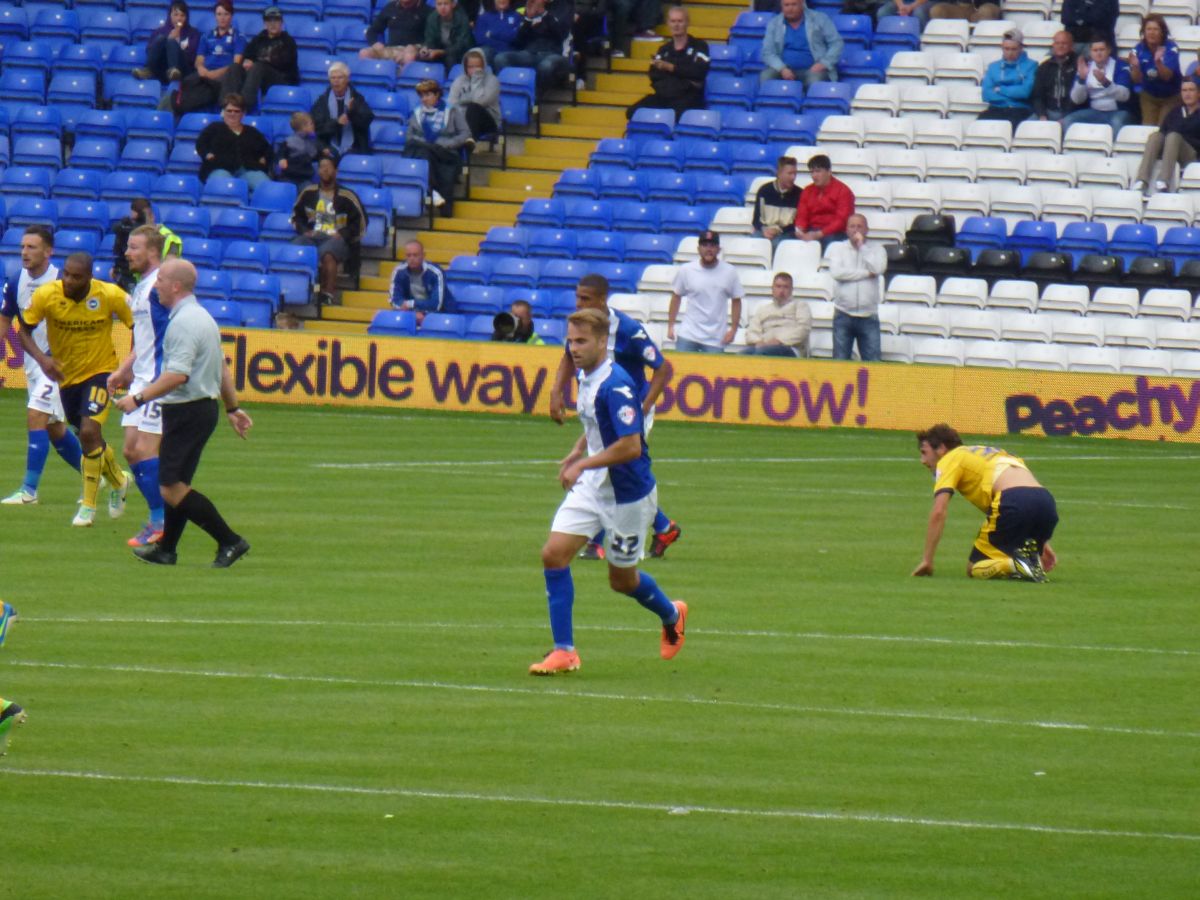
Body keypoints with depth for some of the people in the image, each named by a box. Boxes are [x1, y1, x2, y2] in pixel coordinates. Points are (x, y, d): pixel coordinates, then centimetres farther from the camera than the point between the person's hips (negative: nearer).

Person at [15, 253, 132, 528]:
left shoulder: (110, 296, -21)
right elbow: (24, 331, -8)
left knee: (89, 432, -21)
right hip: (66, 374, 3)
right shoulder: (46, 295, -19)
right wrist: (41, 358, -26)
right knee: (90, 441, 16)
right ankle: (119, 481, 46)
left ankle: (88, 506, -7)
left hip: (100, 371, -3)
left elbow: (137, 326, -7)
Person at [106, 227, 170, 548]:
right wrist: (122, 372, 23)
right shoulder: (140, 287, 17)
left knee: (145, 450, -11)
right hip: (141, 378, 10)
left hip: (159, 379, -10)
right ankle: (158, 518, 14)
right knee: (131, 450, 8)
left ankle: (160, 522, -5)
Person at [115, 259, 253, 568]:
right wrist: (232, 407, 28)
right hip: (205, 407, 11)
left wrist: (139, 398, -24)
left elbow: (177, 374, -28)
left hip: (187, 412, -11)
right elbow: (222, 367, 22)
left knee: (172, 488, -9)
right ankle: (166, 549, 23)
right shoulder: (202, 316, 15)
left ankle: (229, 541, -11)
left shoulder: (183, 322, -18)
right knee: (175, 483, 16)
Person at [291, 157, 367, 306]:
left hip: (336, 238, -4)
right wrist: (304, 231, 6)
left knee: (327, 254, -39)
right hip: (312, 235, 4)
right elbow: (296, 214, 25)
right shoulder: (308, 193, 14)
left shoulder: (346, 196, 3)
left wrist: (342, 234, -8)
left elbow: (360, 221, 5)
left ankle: (327, 295, -37)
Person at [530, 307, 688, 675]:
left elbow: (630, 446, -30)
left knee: (622, 580, 8)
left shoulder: (616, 386, -25)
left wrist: (583, 464, -24)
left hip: (628, 493, -8)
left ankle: (671, 615, 40)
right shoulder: (586, 379, 3)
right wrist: (574, 454, 7)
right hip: (591, 487, 8)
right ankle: (564, 651, -3)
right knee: (554, 554, -8)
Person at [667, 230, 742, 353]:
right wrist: (670, 326, 7)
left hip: (716, 339, 0)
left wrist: (733, 329, 1)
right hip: (688, 334, 0)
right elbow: (676, 297, 9)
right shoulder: (686, 270, -1)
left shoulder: (729, 272, -1)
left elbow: (736, 301, 6)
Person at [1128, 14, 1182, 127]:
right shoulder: (1139, 50, -14)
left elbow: (1167, 76, -29)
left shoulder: (1171, 48, -21)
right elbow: (1137, 80, -16)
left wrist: (1158, 62, -48)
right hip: (1149, 96, 2)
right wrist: (1135, 66, -38)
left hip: (1171, 96, -2)